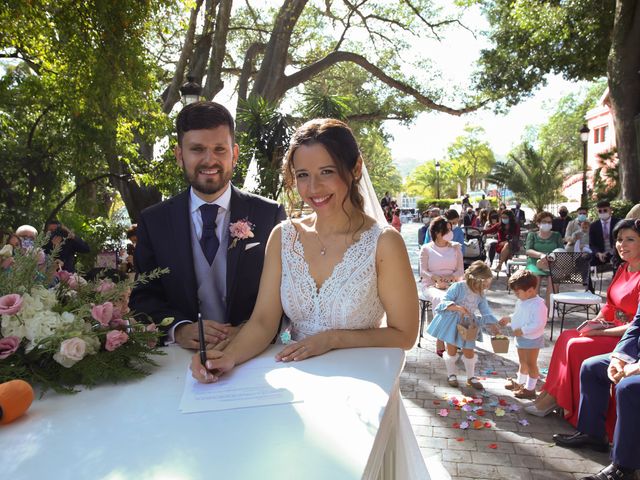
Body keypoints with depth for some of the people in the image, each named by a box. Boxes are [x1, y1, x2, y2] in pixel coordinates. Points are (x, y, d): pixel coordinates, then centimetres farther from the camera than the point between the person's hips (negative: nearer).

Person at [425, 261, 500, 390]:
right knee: (452, 350, 9)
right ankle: (451, 374, 29)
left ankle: (471, 377, 29)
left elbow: (486, 312, 0)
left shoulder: (481, 295, -2)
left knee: (469, 352, 10)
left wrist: (493, 325, -12)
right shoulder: (458, 287, -19)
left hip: (468, 326, 4)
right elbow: (445, 302, -22)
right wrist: (458, 308, -37)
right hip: (453, 323, -4)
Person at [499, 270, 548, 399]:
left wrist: (522, 330, -31)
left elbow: (538, 324, -31)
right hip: (521, 338, 9)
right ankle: (520, 382, 40)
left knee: (531, 363, 5)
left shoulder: (538, 305, -28)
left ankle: (530, 388, 17)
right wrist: (508, 319, 10)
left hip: (532, 339, -9)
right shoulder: (522, 301, 2)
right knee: (522, 361, 23)